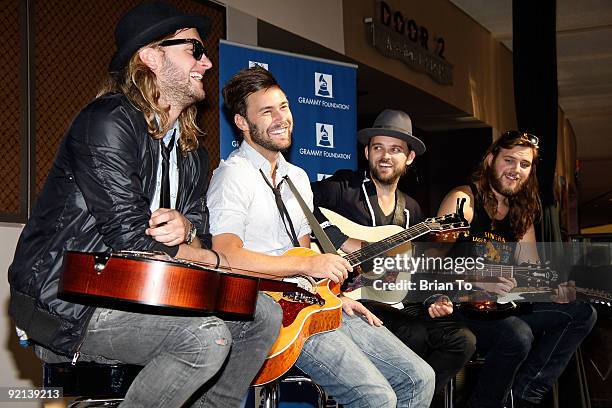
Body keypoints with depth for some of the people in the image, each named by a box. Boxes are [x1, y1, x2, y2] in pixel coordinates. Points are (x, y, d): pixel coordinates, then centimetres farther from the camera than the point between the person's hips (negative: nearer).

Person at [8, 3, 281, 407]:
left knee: (264, 315, 3)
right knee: (206, 336, -29)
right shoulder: (109, 122, -16)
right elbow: (135, 242, -21)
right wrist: (212, 260, -5)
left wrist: (186, 229, -11)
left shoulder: (191, 148, 13)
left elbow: (200, 234, 14)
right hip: (64, 306, -9)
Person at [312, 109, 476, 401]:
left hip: (395, 304, 7)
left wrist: (432, 300, 5)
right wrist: (342, 241, -21)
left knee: (461, 340, -9)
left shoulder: (411, 210, 20)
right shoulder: (344, 186, -1)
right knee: (416, 336, -29)